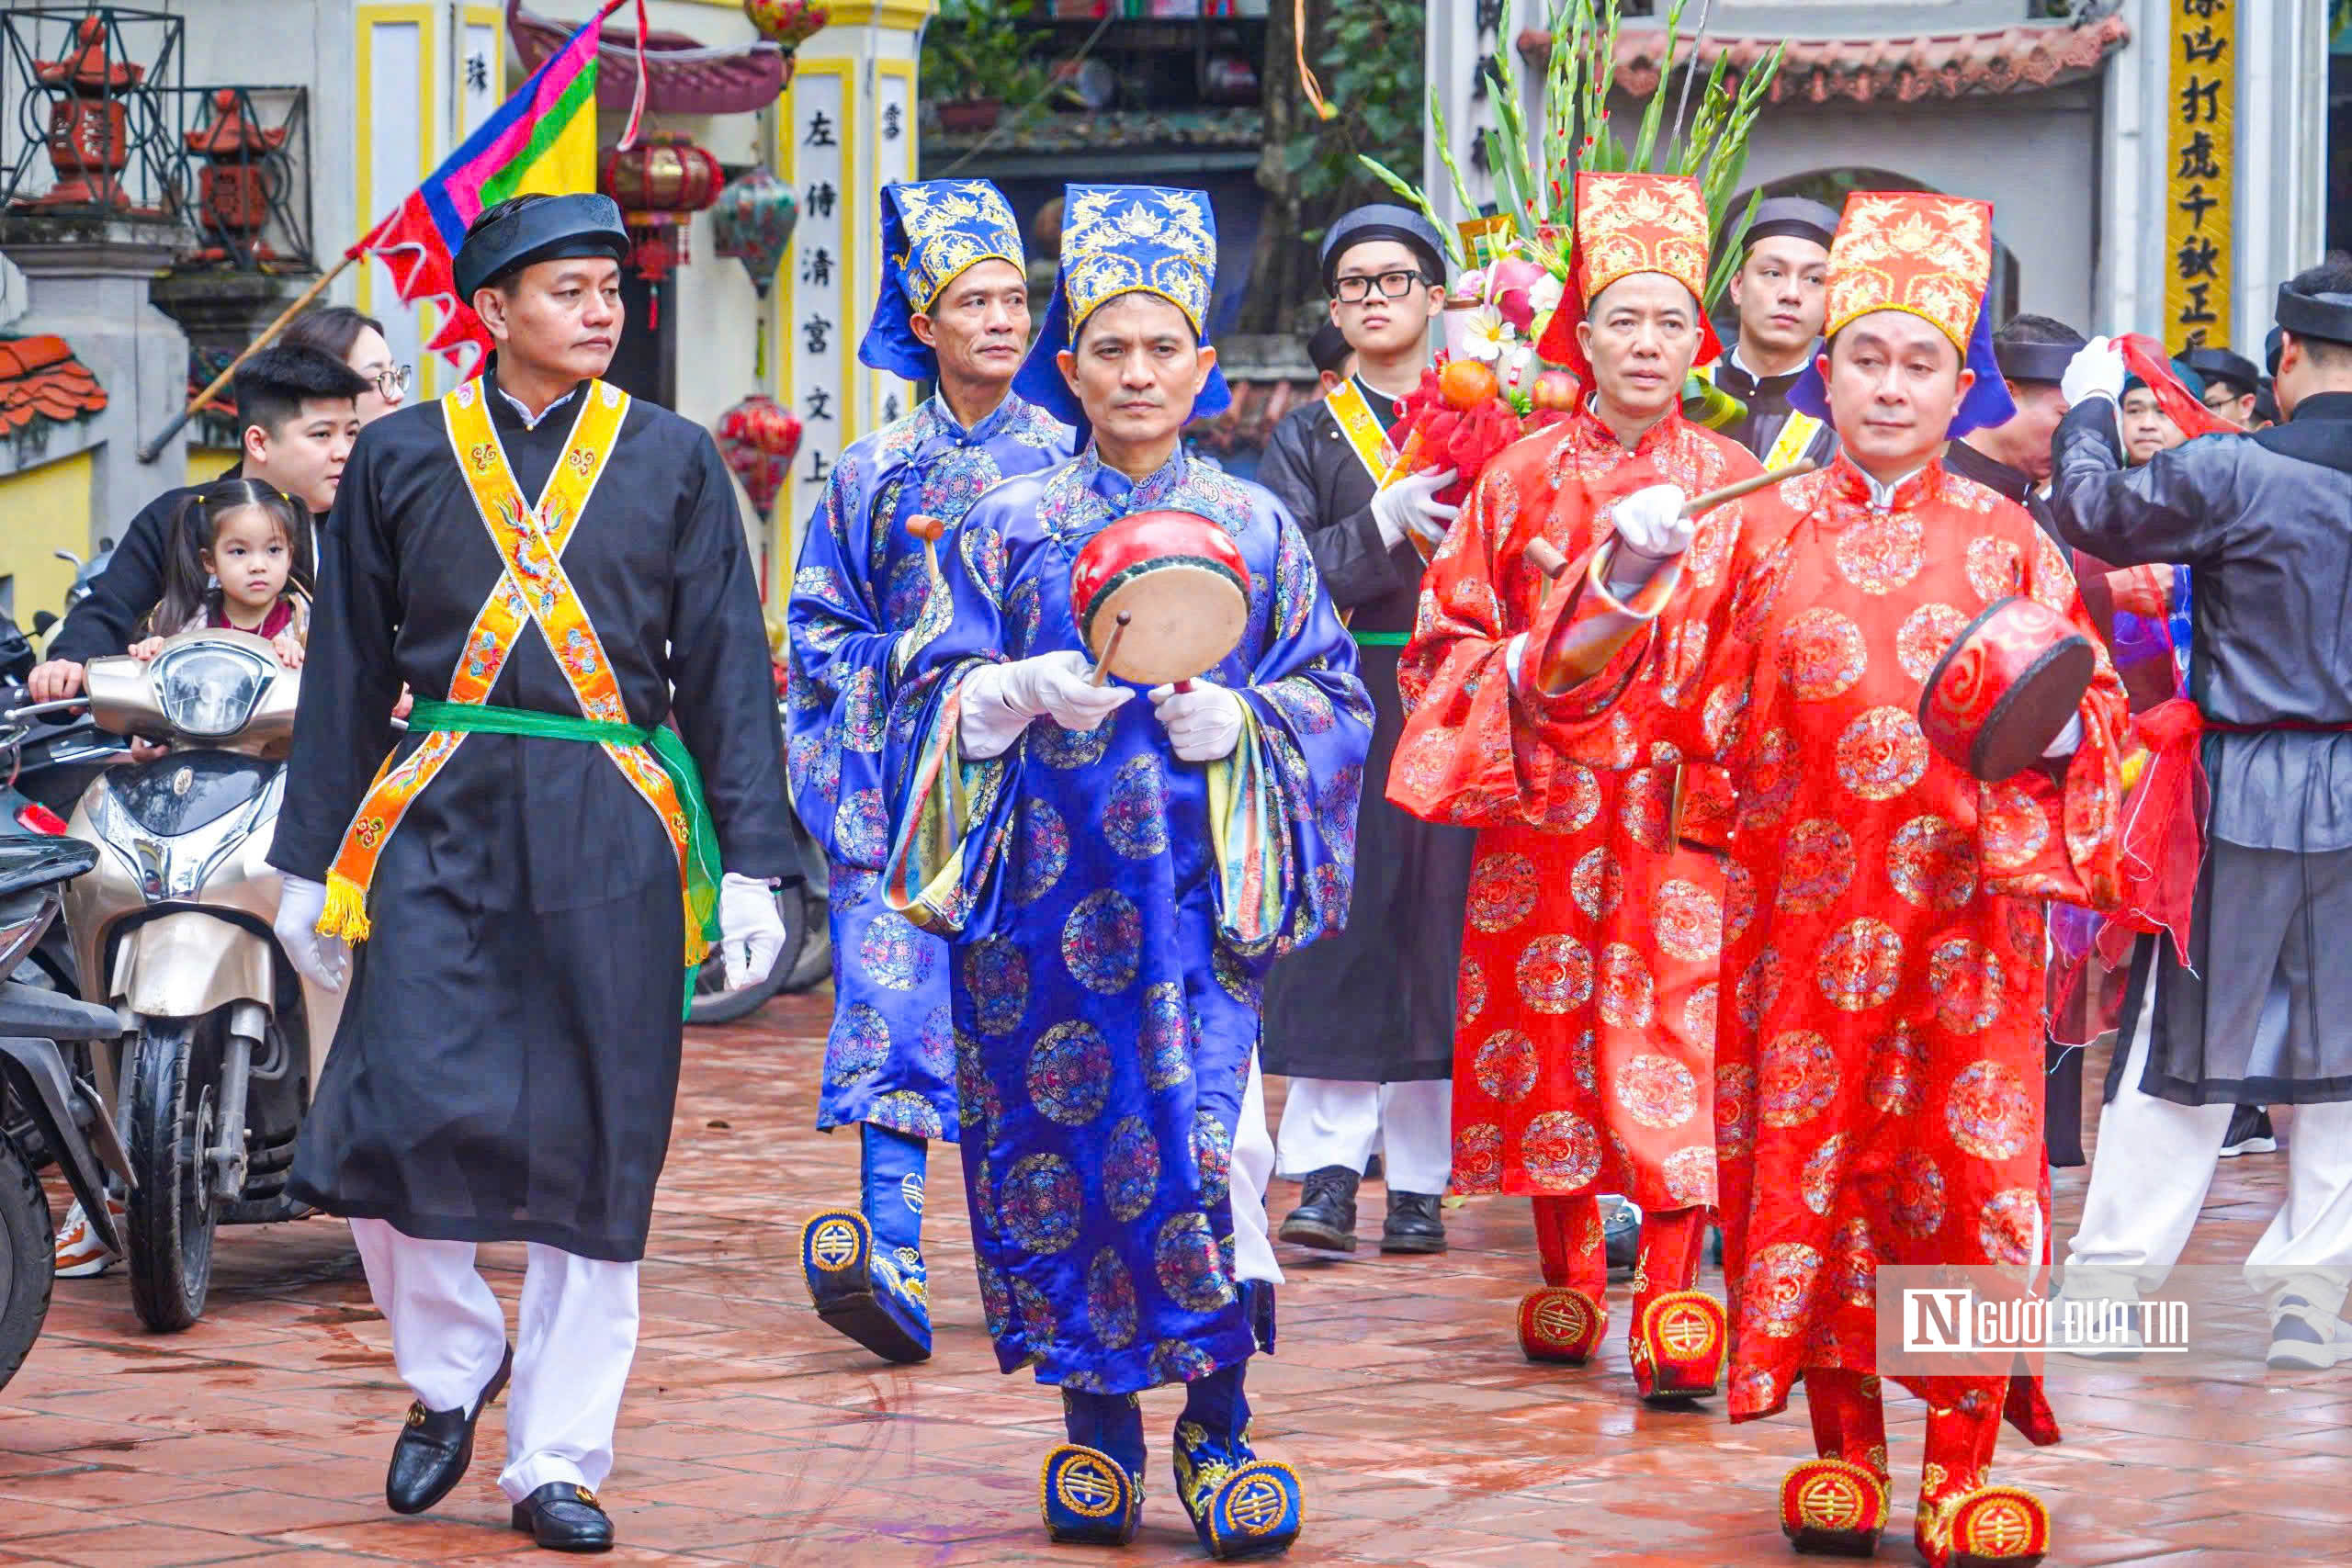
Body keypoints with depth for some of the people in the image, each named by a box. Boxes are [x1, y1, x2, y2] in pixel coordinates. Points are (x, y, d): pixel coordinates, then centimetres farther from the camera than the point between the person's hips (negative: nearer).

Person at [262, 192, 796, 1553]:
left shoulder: (675, 460, 9)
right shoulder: (402, 458, 9)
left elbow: (730, 672, 8)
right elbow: (349, 672, 13)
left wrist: (752, 865, 1)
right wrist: (315, 860, 10)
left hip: (613, 832, 0)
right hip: (442, 823, 0)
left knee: (597, 1146, 0)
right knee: (398, 1117, -13)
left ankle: (560, 1461, 9)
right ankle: (452, 1362, 15)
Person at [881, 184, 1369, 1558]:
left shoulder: (1251, 527, 8)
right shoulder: (1011, 526, 9)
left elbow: (1335, 695, 9)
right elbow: (938, 693, 6)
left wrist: (1235, 720, -10)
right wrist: (1029, 689, -14)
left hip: (1196, 883, -1)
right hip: (1042, 884, 1)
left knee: (1206, 1140, -12)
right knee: (1060, 1137, 1)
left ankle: (1218, 1431, -2)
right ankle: (1097, 1424, 13)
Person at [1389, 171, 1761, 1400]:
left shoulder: (1735, 484, 6)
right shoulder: (1522, 478, 8)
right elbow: (1449, 633, 10)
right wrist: (1521, 670, -8)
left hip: (1685, 802, -1)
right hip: (1545, 799, 2)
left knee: (1676, 1033, -10)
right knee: (1551, 1024, 5)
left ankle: (1670, 1310, -11)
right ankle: (1565, 1284, 19)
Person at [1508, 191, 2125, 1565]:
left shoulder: (2008, 542, 6)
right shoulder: (1759, 534, 5)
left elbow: (2093, 710, 7)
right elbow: (1615, 681, 0)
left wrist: (2056, 733, -14)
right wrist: (1630, 576, -18)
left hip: (1964, 910, 0)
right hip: (1804, 911, 0)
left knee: (1967, 1168, -3)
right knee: (1811, 1158, 3)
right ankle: (1844, 1446, 16)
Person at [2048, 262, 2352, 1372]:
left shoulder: (2231, 475, -16)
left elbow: (2091, 512, -6)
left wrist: (2090, 409, 11)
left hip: (2246, 791, -3)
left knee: (2184, 1041, 7)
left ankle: (2112, 1277, 12)